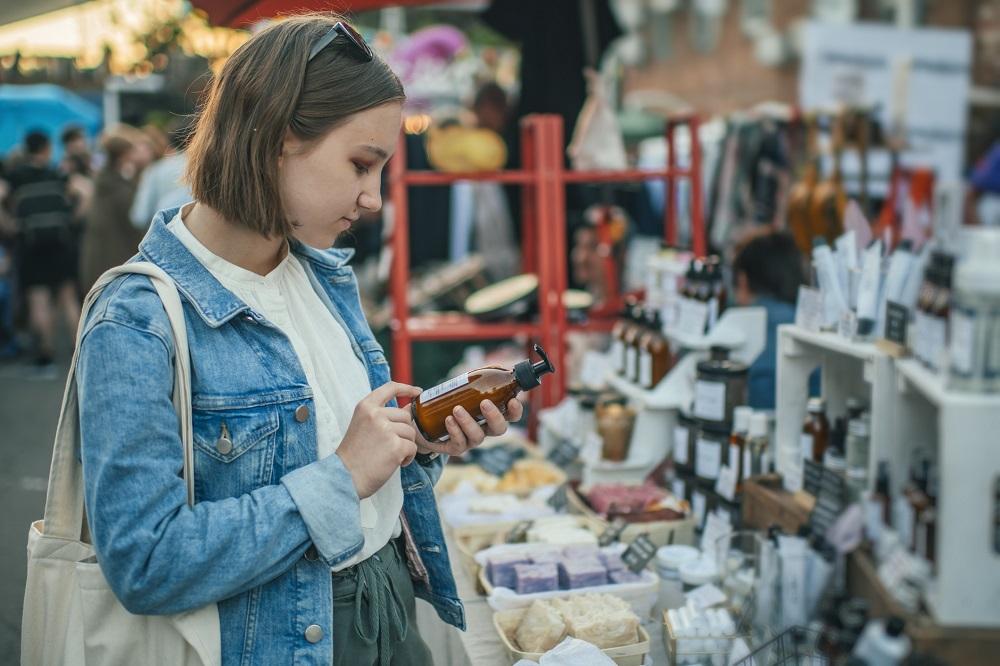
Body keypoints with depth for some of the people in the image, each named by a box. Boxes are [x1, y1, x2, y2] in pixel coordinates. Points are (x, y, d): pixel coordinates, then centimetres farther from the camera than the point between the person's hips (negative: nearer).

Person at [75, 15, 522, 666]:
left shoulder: (330, 274, 2)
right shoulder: (138, 325, -23)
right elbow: (144, 563, -27)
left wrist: (423, 439, -7)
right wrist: (343, 478, -25)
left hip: (393, 605, 7)